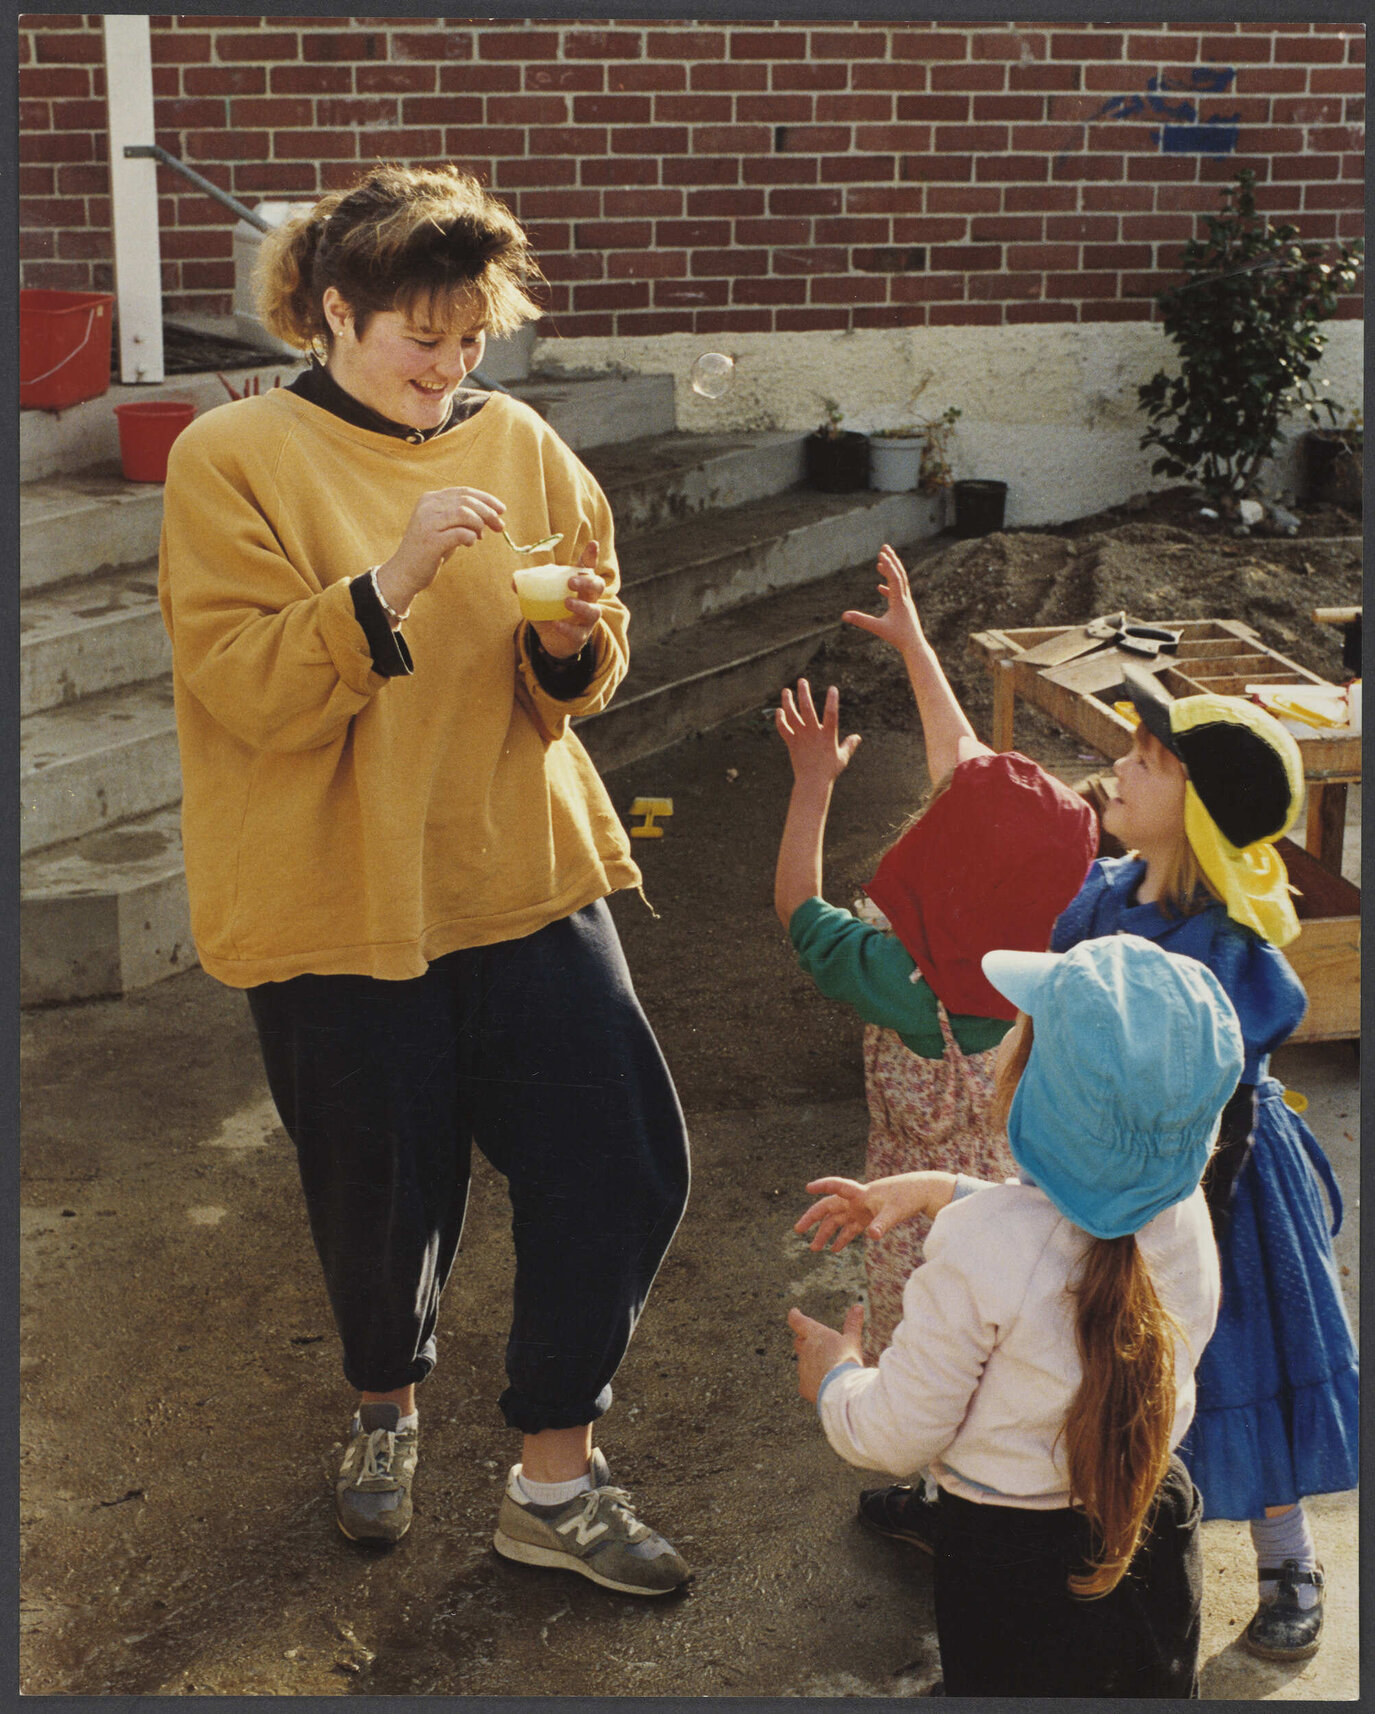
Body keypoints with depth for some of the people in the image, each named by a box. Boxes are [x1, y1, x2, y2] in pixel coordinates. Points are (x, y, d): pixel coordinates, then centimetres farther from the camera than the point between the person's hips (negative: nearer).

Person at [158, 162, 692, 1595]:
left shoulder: (519, 445, 5)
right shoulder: (231, 460, -7)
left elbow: (574, 691, 7)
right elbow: (249, 690, -17)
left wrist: (572, 635, -15)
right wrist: (391, 583, -29)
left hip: (524, 875, 4)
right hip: (337, 902, -3)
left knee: (622, 1165, -1)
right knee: (387, 1195, 12)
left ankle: (553, 1478, 18)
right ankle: (386, 1404, 45)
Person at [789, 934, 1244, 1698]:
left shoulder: (979, 1249, -30)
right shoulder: (1183, 1210, -12)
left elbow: (897, 1434, -16)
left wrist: (835, 1375, 4)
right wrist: (938, 1190, 15)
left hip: (1013, 1560, -4)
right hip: (1160, 1542, 5)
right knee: (1158, 1688, 27)